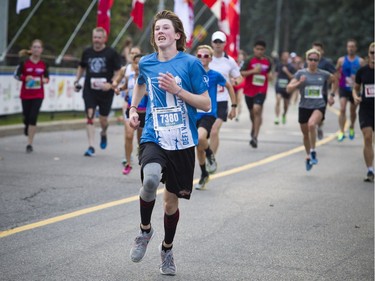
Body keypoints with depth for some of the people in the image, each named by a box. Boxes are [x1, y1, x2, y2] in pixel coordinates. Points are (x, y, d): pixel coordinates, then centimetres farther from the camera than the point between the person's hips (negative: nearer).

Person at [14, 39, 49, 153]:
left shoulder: (44, 64, 0)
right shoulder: (24, 62, -6)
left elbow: (47, 77, 12)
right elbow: (16, 75, 0)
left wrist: (45, 80, -11)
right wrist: (25, 78, -19)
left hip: (38, 95, 0)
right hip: (26, 94, 0)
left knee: (33, 118, -10)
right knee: (26, 117, 8)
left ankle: (30, 144, -3)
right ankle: (27, 127, 48)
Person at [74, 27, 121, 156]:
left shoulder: (111, 53, -4)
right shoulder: (87, 52, 7)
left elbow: (118, 73, -4)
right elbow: (81, 67, 23)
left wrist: (110, 84, -18)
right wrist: (76, 81, 12)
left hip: (105, 92, -2)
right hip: (89, 90, 2)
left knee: (103, 119, 8)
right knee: (90, 116, -11)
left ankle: (103, 134, 44)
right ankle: (91, 147, -11)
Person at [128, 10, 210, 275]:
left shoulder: (191, 63, -5)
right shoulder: (146, 63, 6)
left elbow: (206, 104, -6)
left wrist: (177, 90, -17)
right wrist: (133, 108, 17)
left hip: (182, 142, -1)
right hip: (153, 137, 1)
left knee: (171, 200, 9)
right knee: (151, 178, -30)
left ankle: (167, 249, 35)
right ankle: (145, 229, -3)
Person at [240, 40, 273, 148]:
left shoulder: (267, 61, 4)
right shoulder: (250, 61, -4)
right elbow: (242, 73, -9)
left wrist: (270, 75, -1)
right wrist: (253, 71, -21)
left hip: (261, 91, -1)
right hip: (249, 90, 1)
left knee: (257, 110, -21)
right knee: (252, 112, 15)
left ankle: (255, 137, -22)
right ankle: (254, 129, 46)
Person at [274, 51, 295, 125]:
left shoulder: (291, 67, -3)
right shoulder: (278, 65, 4)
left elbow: (293, 77, -7)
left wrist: (287, 72, -18)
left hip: (287, 87, 0)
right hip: (279, 86, 0)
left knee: (286, 104, 13)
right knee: (278, 101, -19)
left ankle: (284, 115, 41)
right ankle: (277, 117, -20)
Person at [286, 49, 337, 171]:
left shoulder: (323, 74, 1)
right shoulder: (301, 73, -3)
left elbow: (335, 81, 22)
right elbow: (288, 89, -7)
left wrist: (332, 96, 17)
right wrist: (299, 82, -22)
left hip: (319, 106, -1)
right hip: (304, 107, 1)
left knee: (311, 124, -31)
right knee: (305, 134, 12)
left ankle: (313, 152, -17)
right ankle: (308, 156, 37)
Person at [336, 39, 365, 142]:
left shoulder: (360, 61, -1)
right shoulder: (341, 60, 0)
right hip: (343, 88, -1)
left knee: (353, 111, 14)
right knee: (342, 109, -18)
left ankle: (351, 127, 41)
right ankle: (341, 132, -19)